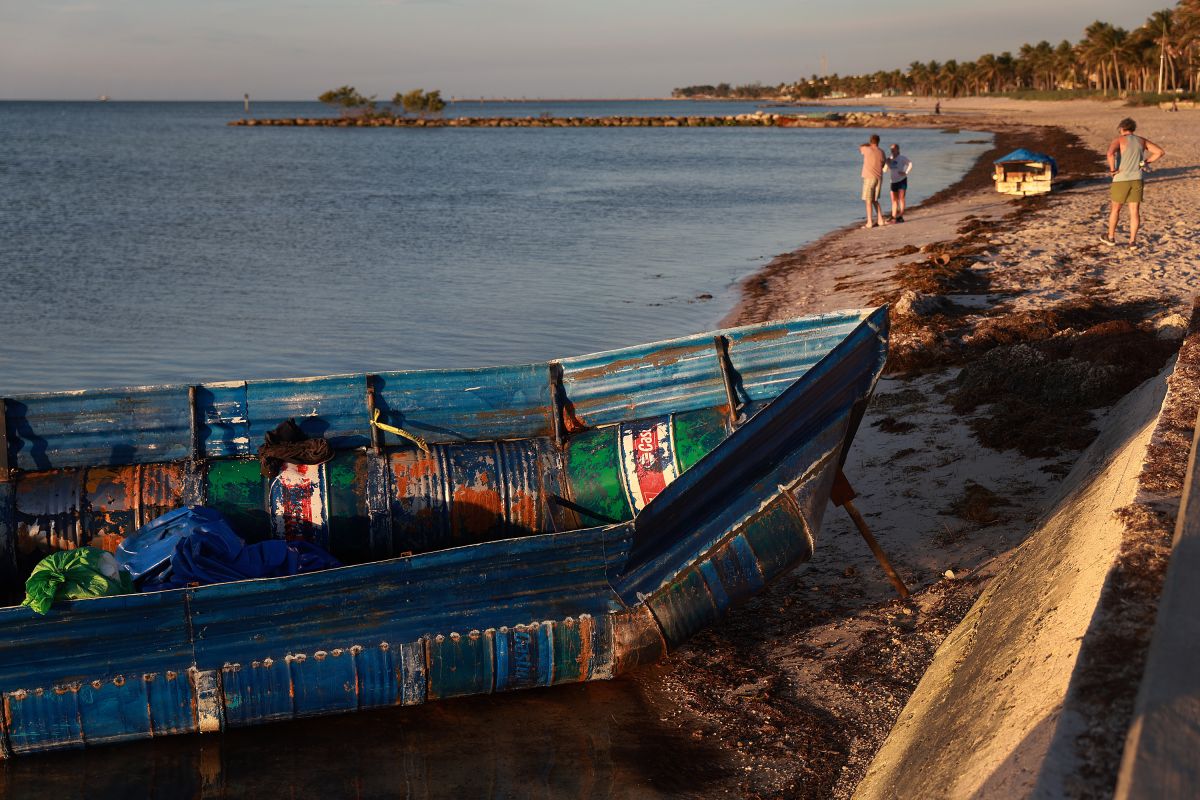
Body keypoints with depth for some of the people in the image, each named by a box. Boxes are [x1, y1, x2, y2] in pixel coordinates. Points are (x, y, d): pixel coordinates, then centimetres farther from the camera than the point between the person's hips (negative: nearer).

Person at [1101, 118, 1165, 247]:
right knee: (1135, 211, 6)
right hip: (1136, 180, 3)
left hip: (1121, 180, -3)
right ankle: (1132, 241, 5)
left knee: (1115, 209, 15)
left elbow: (1110, 153, -27)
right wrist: (1145, 162, 6)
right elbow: (1160, 152, 4)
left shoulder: (1119, 140, -6)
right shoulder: (1141, 141, 8)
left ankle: (1111, 237, 26)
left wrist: (1113, 170, -14)